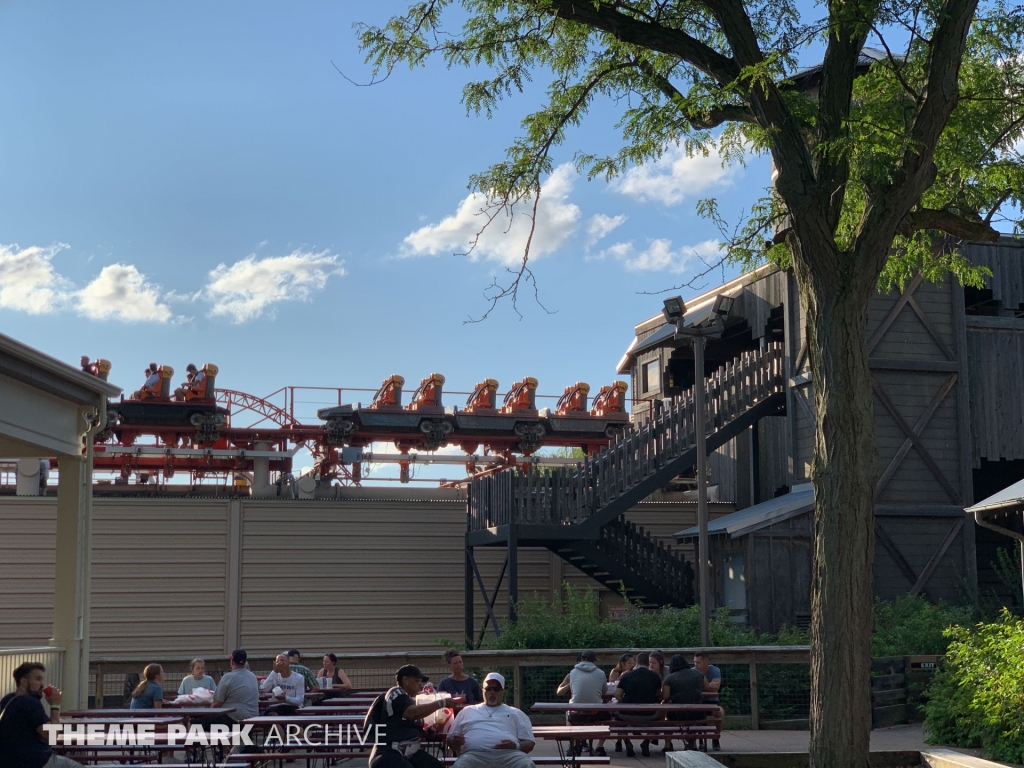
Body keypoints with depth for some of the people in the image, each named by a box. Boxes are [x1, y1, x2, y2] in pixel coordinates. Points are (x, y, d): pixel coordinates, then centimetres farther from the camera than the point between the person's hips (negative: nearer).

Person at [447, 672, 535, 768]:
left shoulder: (515, 713, 28)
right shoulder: (467, 711, 31)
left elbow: (530, 742, 19)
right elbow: (450, 739, 27)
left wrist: (516, 746, -5)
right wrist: (455, 742, 1)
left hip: (508, 754, 0)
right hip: (474, 754, 0)